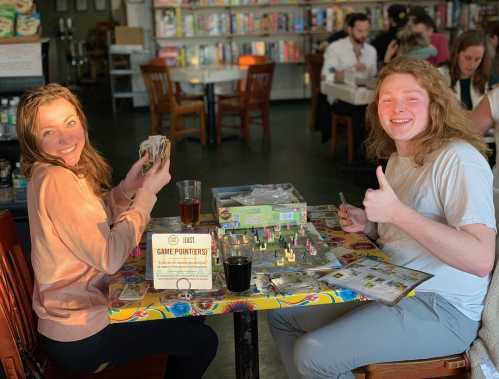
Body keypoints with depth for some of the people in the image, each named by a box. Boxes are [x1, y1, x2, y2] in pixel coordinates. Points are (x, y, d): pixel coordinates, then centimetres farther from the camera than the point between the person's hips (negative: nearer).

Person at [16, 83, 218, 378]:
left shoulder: (53, 171, 1)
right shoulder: (56, 180, -28)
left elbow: (97, 223, 10)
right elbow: (109, 258, -28)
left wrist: (128, 187, -6)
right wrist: (147, 194, -19)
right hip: (80, 338, -9)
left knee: (190, 316, 23)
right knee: (203, 341, 6)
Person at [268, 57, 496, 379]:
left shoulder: (458, 159, -17)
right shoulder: (397, 157, 11)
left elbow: (481, 259, -27)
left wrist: (396, 212, -28)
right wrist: (367, 225, 1)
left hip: (441, 308, -9)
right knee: (280, 311, 11)